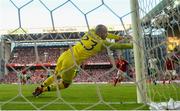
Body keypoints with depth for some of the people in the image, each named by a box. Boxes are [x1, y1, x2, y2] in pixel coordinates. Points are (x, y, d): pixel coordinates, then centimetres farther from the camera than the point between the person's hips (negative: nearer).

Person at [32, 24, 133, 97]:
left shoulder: (90, 32, 9)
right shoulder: (102, 43, -6)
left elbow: (101, 35, 28)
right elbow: (117, 46, 4)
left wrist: (117, 37, 39)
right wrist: (131, 45, 18)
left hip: (65, 55, 6)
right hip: (71, 62, -6)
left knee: (56, 75, 31)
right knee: (65, 84, 16)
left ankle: (40, 87, 29)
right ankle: (43, 89, 12)